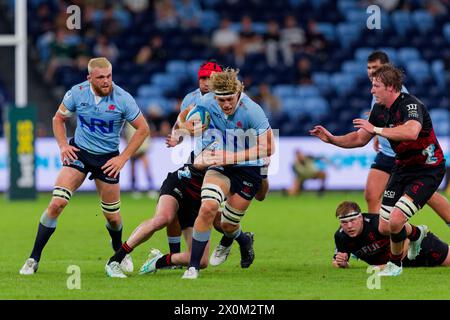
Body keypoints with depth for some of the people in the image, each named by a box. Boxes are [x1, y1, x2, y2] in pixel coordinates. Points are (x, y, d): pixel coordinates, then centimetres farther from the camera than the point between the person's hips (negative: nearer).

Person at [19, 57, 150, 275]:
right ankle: (34, 259, -9)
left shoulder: (122, 99, -14)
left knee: (112, 216, 6)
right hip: (79, 151, 0)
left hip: (108, 158, 0)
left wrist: (123, 158, -10)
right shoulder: (77, 93, -9)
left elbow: (143, 129, -5)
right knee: (57, 203, -16)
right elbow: (59, 119, 8)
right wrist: (63, 145, -6)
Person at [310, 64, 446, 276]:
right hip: (402, 168, 8)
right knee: (384, 228, 4)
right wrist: (331, 139, 1)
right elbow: (360, 139, 15)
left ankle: (395, 264, 6)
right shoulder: (379, 110, 2)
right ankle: (415, 234, 37)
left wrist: (376, 129, -38)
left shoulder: (410, 105, -24)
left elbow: (411, 132, -46)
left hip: (427, 170, -8)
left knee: (395, 221, -21)